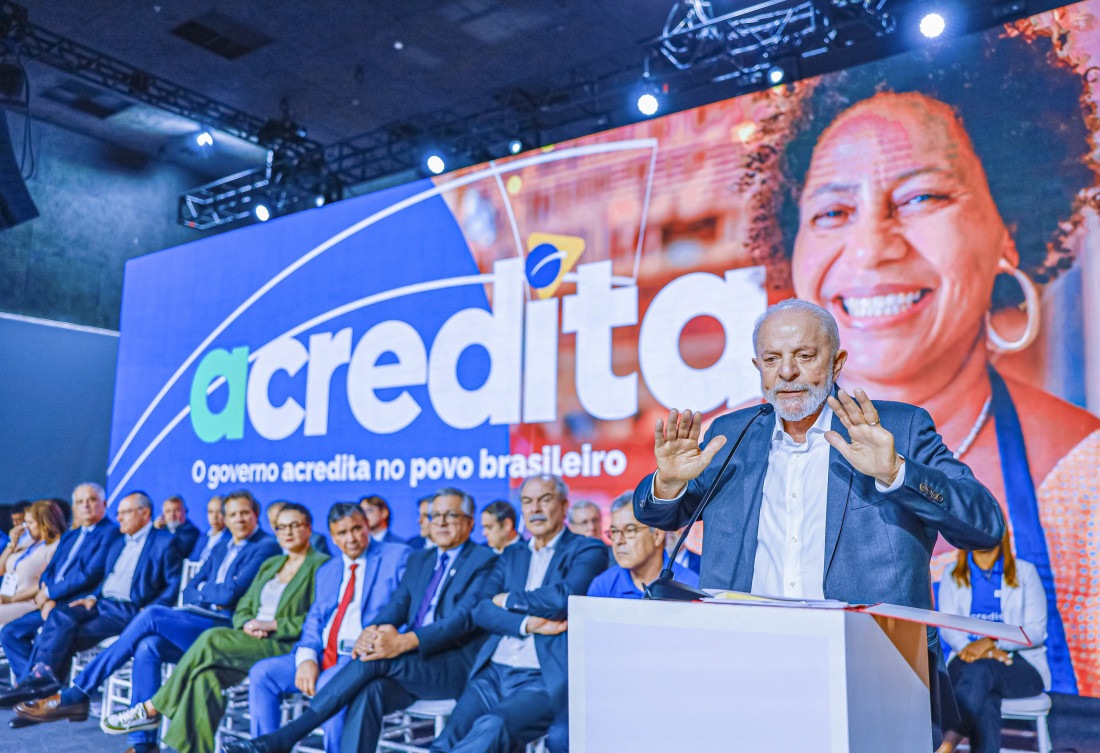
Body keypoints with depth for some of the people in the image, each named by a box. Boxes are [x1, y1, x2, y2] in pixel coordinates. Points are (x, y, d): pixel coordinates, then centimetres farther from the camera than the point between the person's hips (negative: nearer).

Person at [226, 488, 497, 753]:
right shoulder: (418, 560, 22)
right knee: (370, 691, -28)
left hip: (455, 665, -5)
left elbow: (465, 616, -14)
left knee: (374, 660, -28)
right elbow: (398, 605, 8)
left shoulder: (485, 561, 0)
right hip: (411, 662, 5)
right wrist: (372, 630, -16)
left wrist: (404, 642, -27)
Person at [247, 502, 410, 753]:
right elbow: (314, 621, 13)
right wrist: (307, 658, -8)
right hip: (322, 656, 6)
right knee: (261, 673, -10)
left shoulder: (397, 557, 2)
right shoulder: (326, 571, 21)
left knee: (329, 683, -34)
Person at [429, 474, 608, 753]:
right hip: (493, 672, 5)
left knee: (491, 728, -31)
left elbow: (565, 597, -16)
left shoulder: (588, 551, 4)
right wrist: (527, 624, -12)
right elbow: (482, 610, 7)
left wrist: (509, 599, -1)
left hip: (546, 679, -5)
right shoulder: (510, 556, 21)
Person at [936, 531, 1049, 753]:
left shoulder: (1025, 572, 8)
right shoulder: (952, 577, 12)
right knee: (986, 701, -34)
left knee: (980, 670, -36)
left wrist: (991, 642, -18)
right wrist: (978, 651, -19)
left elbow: (1036, 631, -2)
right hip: (967, 661, 2)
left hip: (1021, 665, -1)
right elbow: (947, 628, 2)